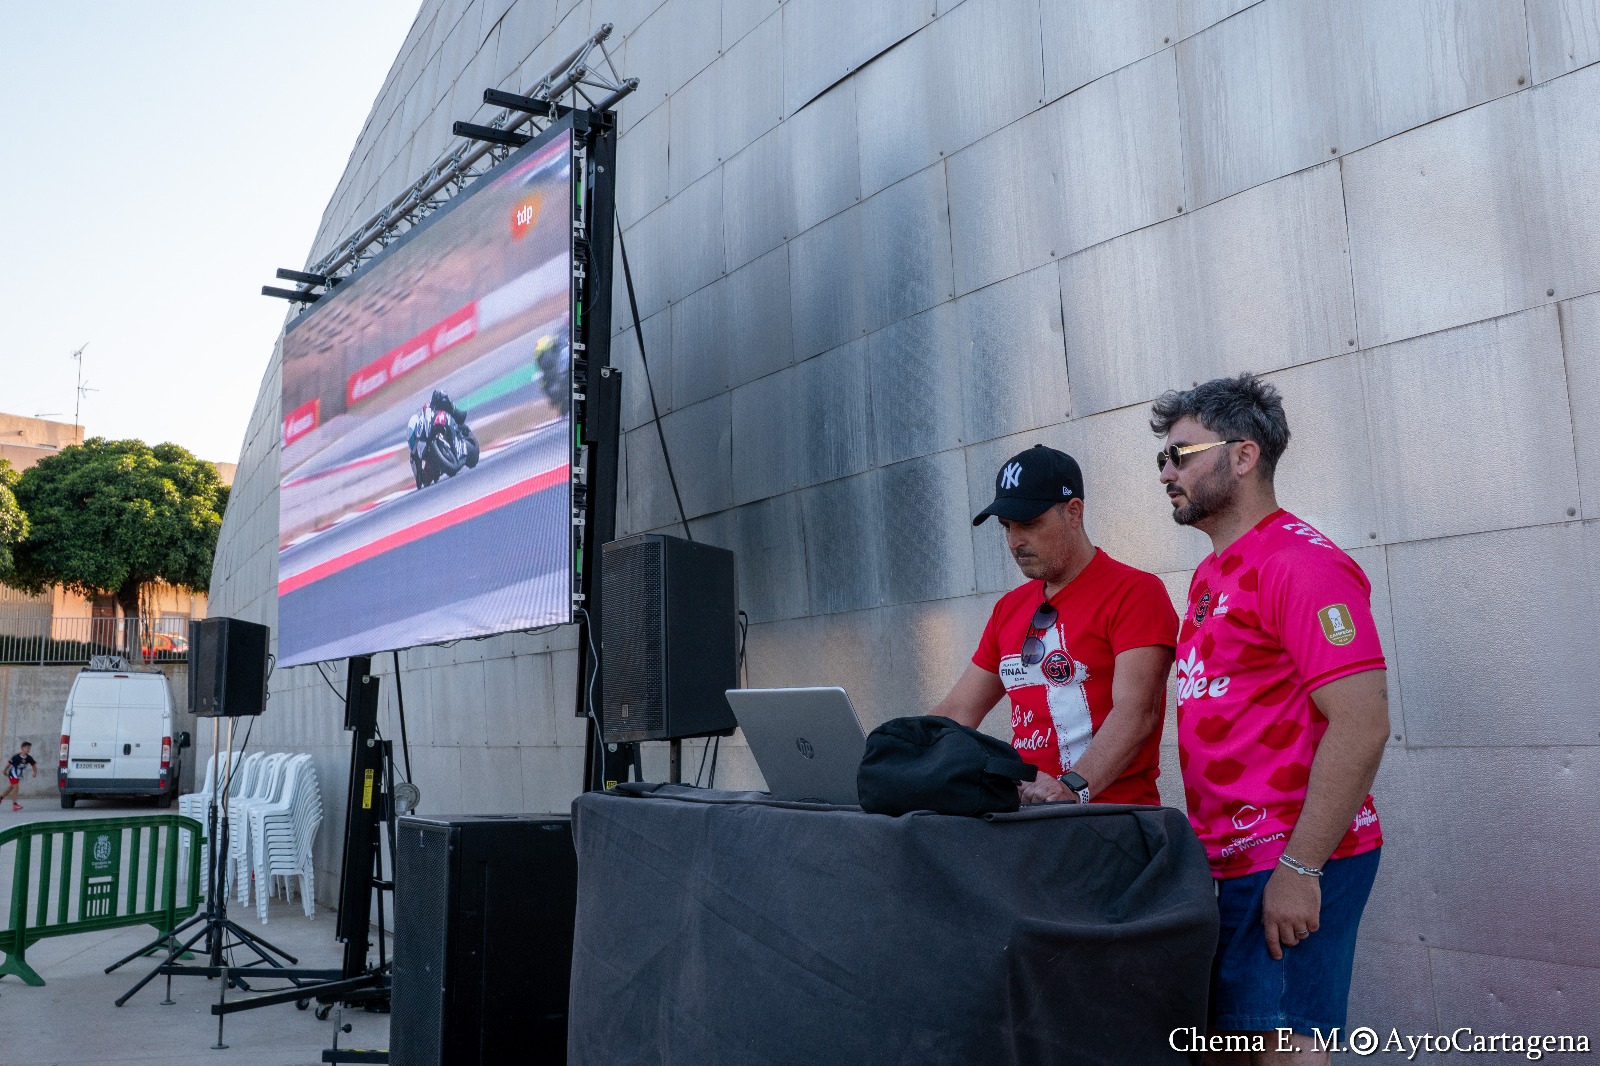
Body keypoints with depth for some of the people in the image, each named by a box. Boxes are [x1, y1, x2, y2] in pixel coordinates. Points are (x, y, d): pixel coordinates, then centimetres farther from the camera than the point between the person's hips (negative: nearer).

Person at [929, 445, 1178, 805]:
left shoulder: (1134, 592, -6)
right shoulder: (1009, 609, 15)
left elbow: (1136, 711, -17)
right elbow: (956, 713, 15)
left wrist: (1074, 787, -30)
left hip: (1113, 811, -5)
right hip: (1025, 814, 5)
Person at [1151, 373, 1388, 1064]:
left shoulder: (1303, 562, -14)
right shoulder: (1213, 574, 14)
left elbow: (1359, 726, -21)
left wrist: (1299, 869, -22)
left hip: (1291, 862, -9)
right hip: (1226, 859, 9)